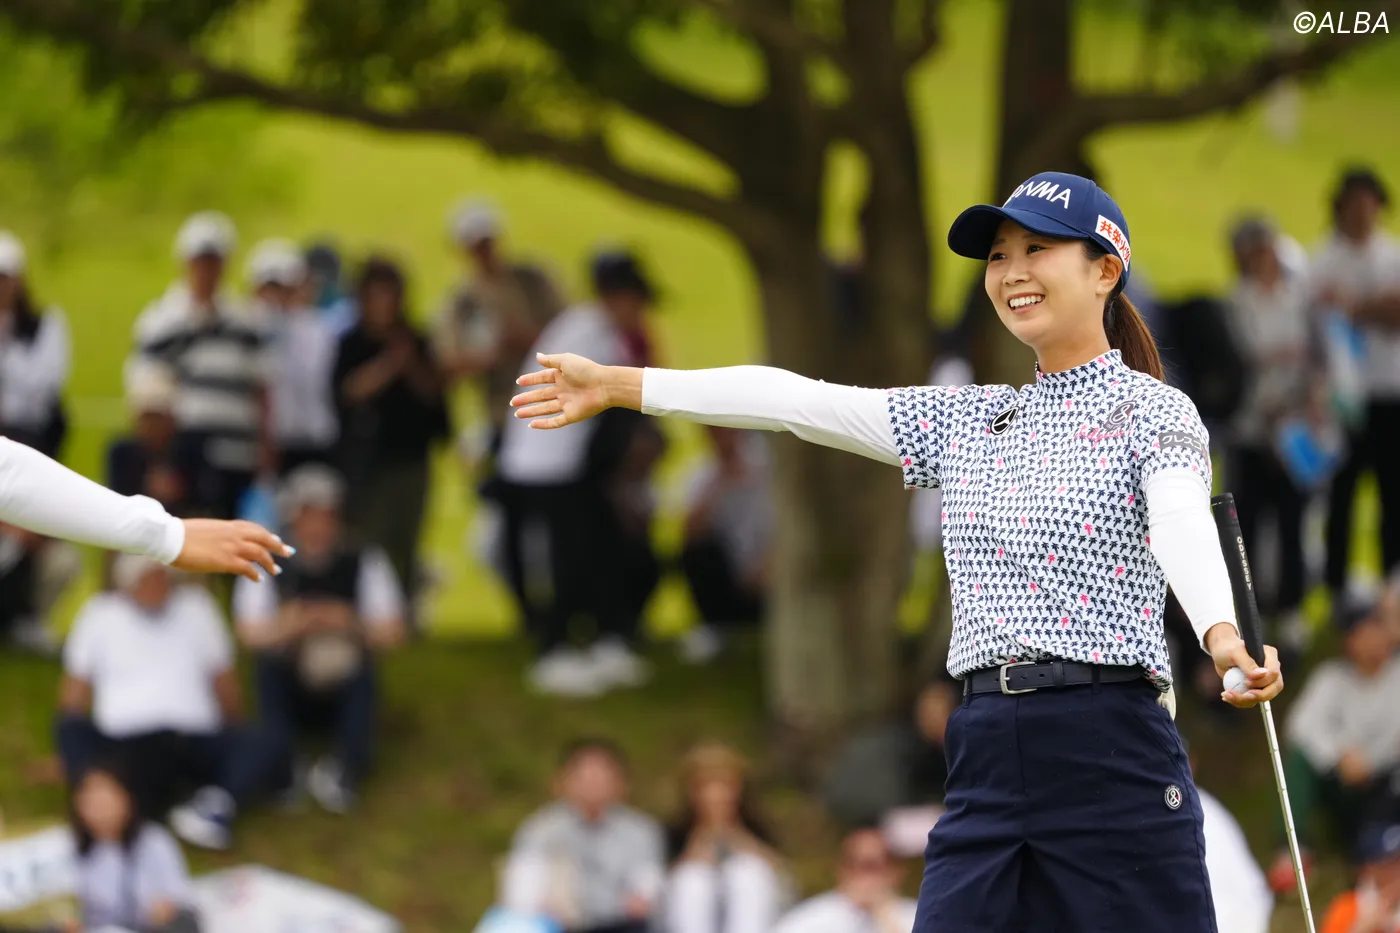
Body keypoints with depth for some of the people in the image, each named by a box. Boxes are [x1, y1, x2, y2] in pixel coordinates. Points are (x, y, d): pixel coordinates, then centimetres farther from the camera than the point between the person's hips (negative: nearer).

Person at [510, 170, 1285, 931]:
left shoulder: (1153, 411, 0)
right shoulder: (967, 421, 18)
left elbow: (1184, 525, -20)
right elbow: (797, 401, 16)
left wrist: (1222, 636, -40)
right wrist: (617, 385, 13)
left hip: (1110, 751, -6)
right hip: (986, 758, 6)